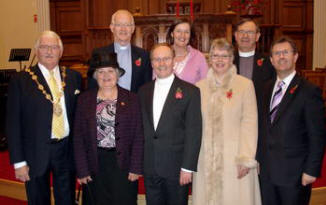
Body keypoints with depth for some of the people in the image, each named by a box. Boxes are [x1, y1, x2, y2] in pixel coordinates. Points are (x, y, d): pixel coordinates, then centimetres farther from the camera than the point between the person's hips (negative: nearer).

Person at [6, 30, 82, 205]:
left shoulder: (74, 77, 4)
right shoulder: (21, 80, -5)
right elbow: (13, 123, -5)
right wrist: (19, 162, -8)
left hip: (67, 151, 2)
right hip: (36, 153, -2)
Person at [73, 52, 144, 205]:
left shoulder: (131, 99, 0)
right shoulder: (84, 99, 3)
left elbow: (138, 136, -1)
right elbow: (79, 137, 2)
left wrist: (136, 168, -6)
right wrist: (82, 170, -2)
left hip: (123, 165, -1)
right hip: (95, 166, 1)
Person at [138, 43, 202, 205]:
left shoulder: (190, 91, -5)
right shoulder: (143, 91, 9)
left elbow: (193, 132, -8)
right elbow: (141, 128, 10)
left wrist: (188, 167, -12)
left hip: (176, 168, -4)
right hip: (149, 168, 4)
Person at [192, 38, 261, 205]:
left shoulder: (245, 84, -1)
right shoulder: (199, 87, 8)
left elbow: (250, 123, -6)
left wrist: (246, 159, -11)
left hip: (234, 158, -2)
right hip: (206, 159, 3)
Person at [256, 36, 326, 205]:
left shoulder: (309, 91, -10)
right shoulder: (267, 88, 9)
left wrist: (311, 170, -13)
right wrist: (259, 158, 9)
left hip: (294, 173, -5)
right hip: (266, 171, 5)